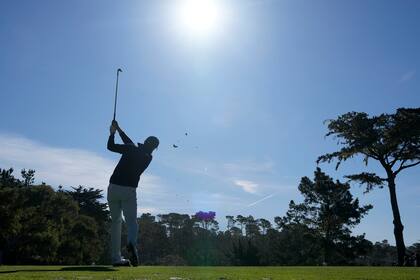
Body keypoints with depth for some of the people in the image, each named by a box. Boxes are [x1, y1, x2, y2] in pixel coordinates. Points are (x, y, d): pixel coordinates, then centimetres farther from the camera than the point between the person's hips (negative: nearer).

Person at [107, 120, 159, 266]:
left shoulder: (131, 149, -1)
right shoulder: (148, 158, 7)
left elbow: (110, 146, 5)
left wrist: (113, 132, 21)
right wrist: (119, 130, 25)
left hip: (113, 188, 1)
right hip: (129, 191, -1)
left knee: (115, 222, 11)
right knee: (132, 222, 4)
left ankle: (116, 258, 9)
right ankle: (131, 244, -30)